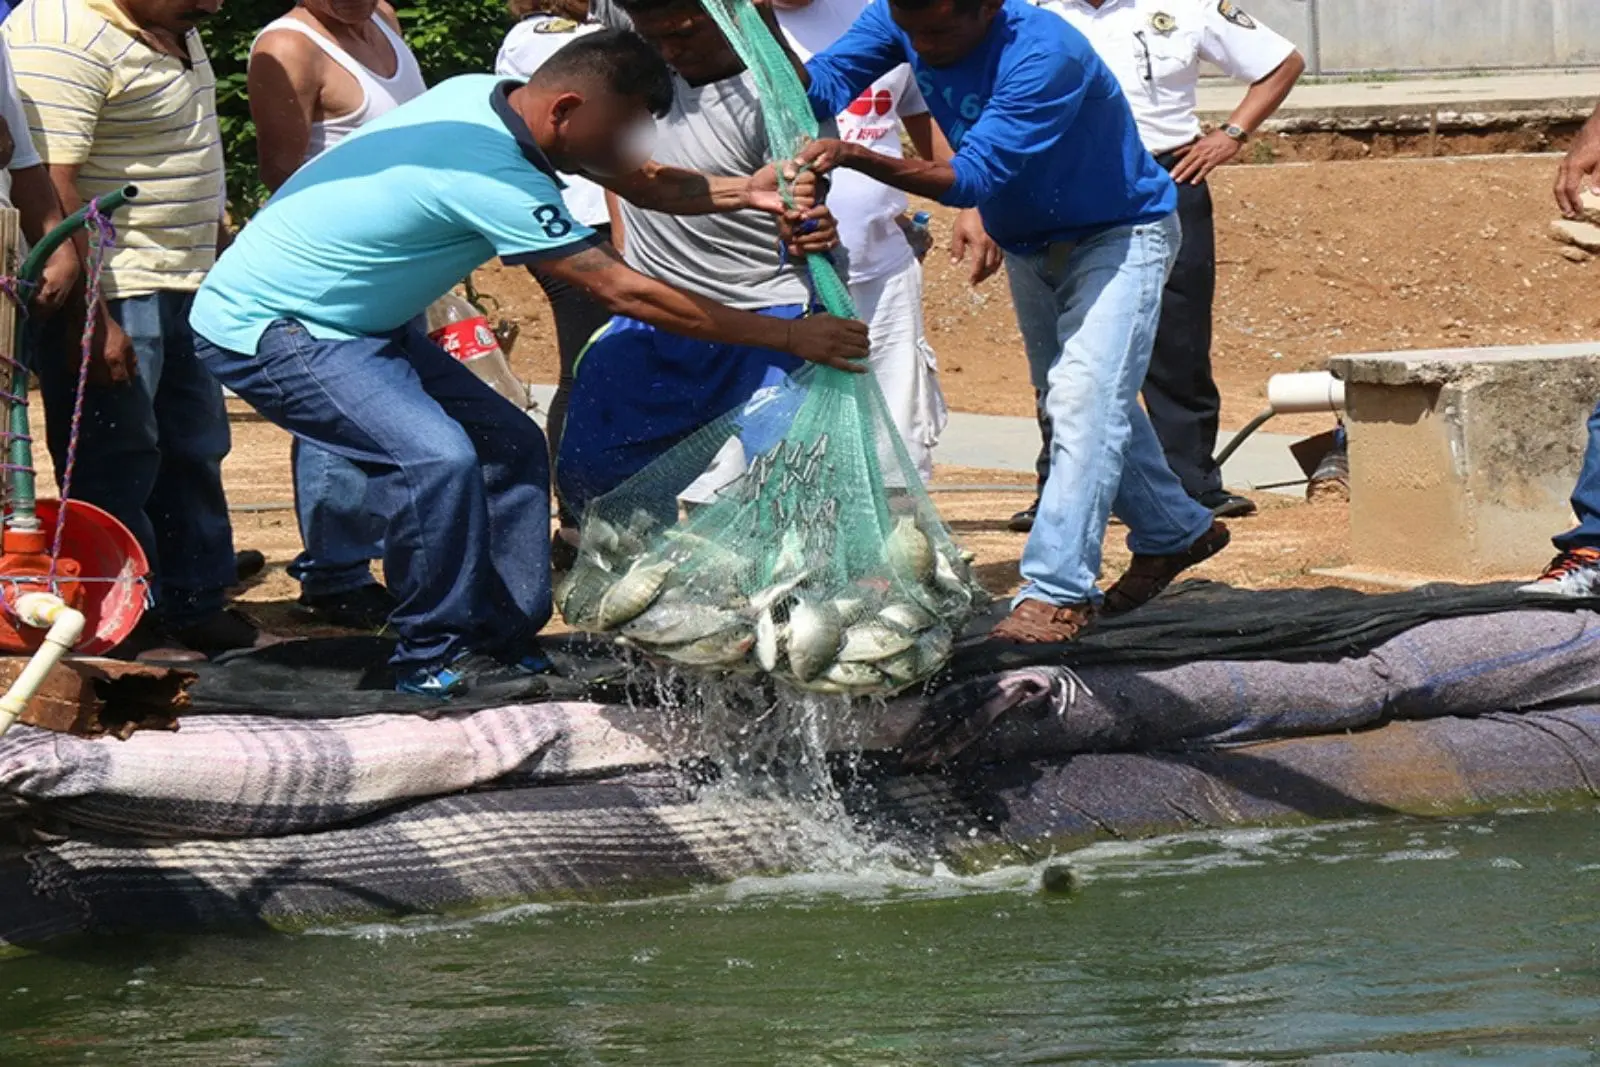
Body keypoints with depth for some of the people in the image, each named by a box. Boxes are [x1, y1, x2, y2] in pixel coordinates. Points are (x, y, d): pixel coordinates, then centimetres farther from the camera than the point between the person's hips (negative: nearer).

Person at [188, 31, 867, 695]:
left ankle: (500, 640, 8)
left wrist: (746, 193, -11)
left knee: (510, 444, 5)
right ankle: (432, 659, -11)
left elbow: (641, 183, 7)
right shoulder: (495, 179, -30)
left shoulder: (485, 94, -3)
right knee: (436, 457, -27)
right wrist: (789, 337, -20)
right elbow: (626, 292, -25)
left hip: (356, 322, 10)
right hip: (263, 330, -10)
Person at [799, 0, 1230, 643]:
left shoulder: (1044, 55, -40)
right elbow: (825, 84, -26)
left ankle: (1058, 590, -24)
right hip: (1030, 245, 8)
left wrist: (856, 157, -56)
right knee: (1085, 404, 19)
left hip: (1120, 234, -8)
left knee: (1087, 400, -20)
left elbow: (974, 177, -44)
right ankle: (1176, 533, 36)